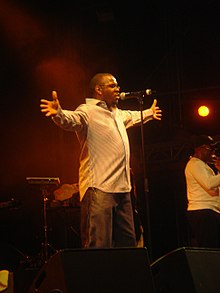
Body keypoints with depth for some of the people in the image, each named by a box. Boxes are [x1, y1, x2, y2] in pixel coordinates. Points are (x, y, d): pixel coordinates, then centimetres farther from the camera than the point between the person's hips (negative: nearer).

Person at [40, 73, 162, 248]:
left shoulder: (118, 114, 23)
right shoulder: (88, 111, -6)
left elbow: (132, 117, 46)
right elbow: (72, 119, -27)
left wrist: (149, 113, 61)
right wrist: (59, 114, -48)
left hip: (122, 189, 9)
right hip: (99, 188, -9)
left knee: (128, 242, 12)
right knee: (99, 246, -14)